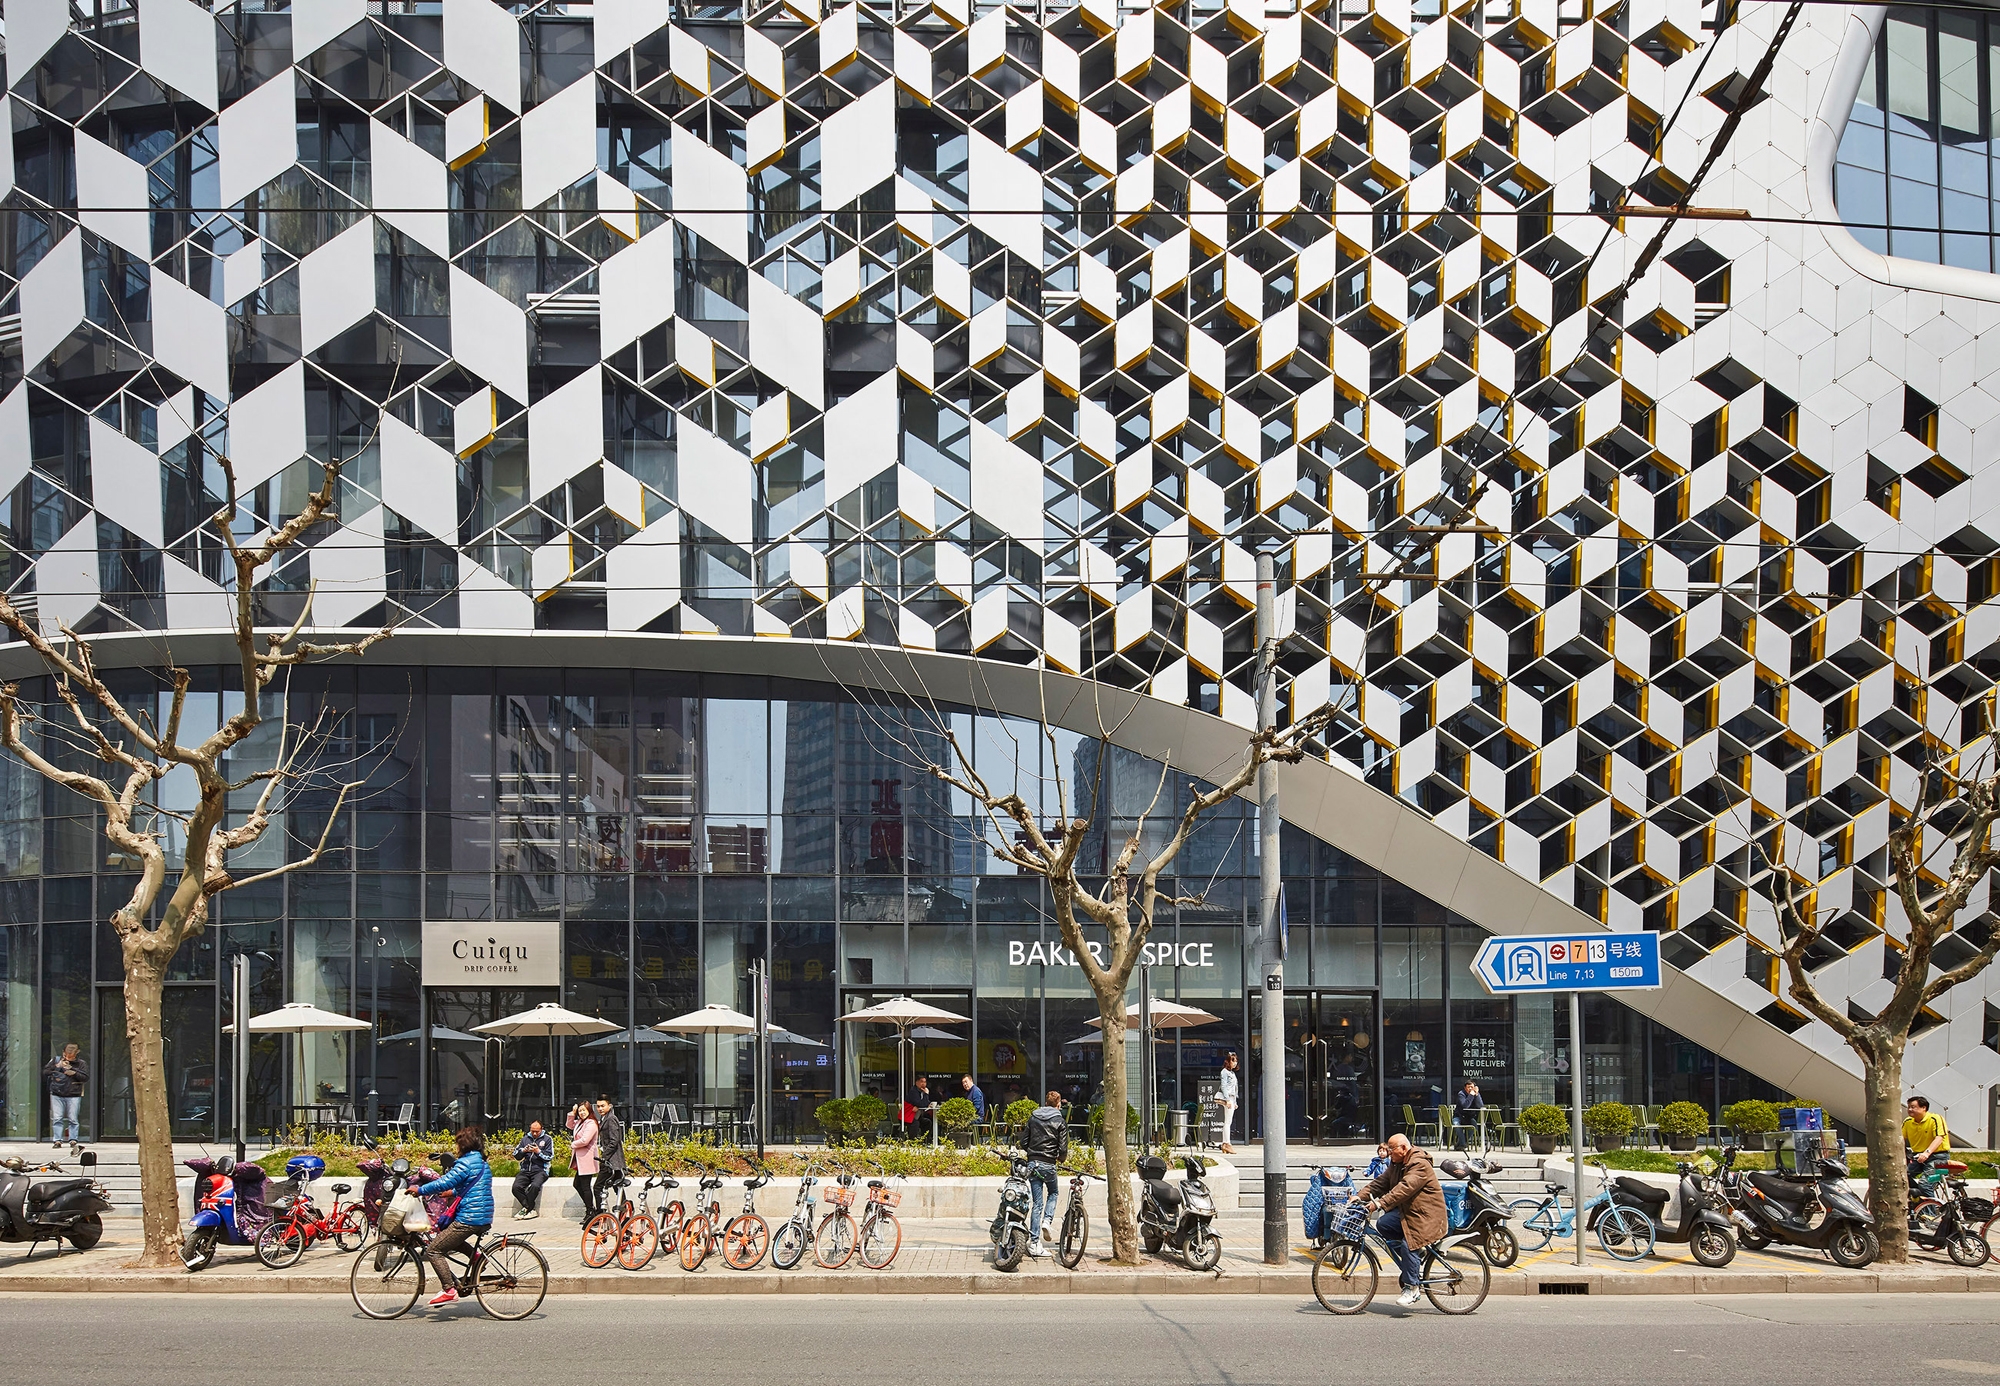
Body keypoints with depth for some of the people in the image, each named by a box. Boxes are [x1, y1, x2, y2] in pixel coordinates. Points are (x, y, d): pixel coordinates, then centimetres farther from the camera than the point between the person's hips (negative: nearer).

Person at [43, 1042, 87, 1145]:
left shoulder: (81, 1063, 3)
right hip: (57, 1095, 1)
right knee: (57, 1119, -2)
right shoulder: (55, 1060, 6)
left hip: (73, 1096, -1)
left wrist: (74, 1073, -14)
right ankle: (57, 1140, 1)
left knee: (72, 1119, -1)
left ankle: (73, 1139, 5)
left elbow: (86, 1078, -2)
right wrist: (57, 1066, -10)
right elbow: (44, 1072, 1)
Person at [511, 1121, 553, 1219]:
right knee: (516, 1187, -24)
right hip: (526, 1170, 4)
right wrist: (524, 1150, -5)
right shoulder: (525, 1139, 18)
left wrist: (538, 1151, -13)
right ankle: (531, 1210, -16)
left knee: (535, 1186, -35)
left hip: (540, 1170, -4)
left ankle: (526, 1208, -14)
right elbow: (516, 1155, 14)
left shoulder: (547, 1139, 7)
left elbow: (549, 1157, 0)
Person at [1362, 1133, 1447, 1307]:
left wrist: (1379, 1203, -40)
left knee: (1408, 1245, -22)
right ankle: (1415, 1261, 3)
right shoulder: (1397, 1164, 11)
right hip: (1405, 1211, 9)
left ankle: (1411, 1288, -10)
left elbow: (1405, 1188, -33)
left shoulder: (1419, 1165, -21)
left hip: (1426, 1215, -9)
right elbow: (1381, 1183, 7)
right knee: (1383, 1225, -10)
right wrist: (1361, 1196, -8)